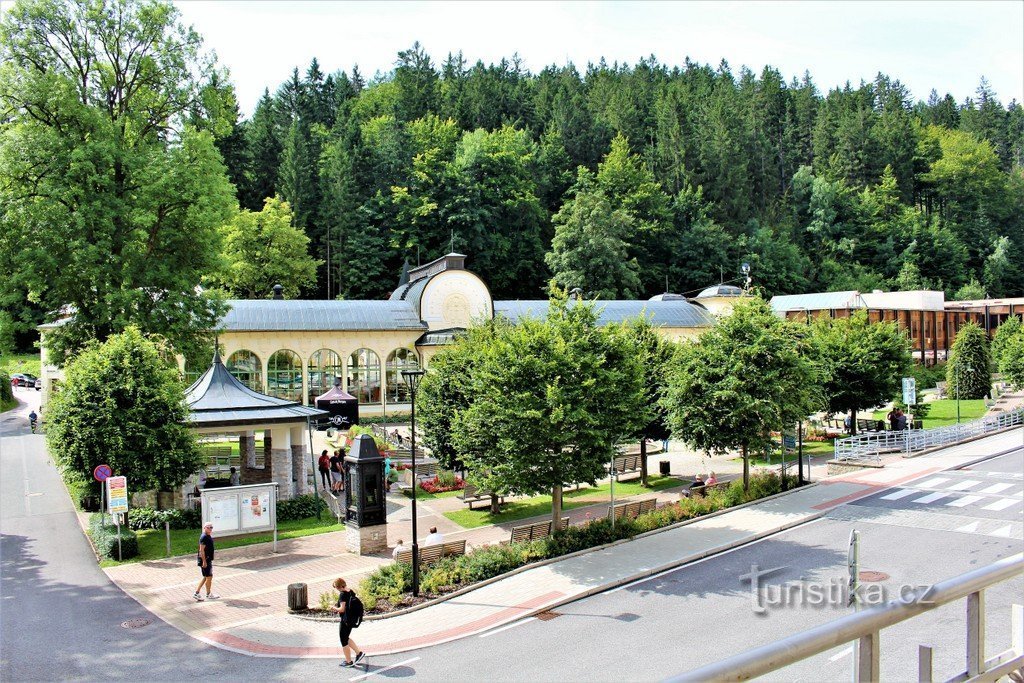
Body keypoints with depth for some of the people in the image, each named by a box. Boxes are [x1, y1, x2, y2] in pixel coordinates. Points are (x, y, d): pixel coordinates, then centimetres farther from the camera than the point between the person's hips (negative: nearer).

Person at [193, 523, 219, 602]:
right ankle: (209, 594, 13)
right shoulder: (204, 537, -17)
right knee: (209, 577, 0)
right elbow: (202, 550, -21)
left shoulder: (209, 536, 13)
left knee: (205, 577, 14)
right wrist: (204, 561, -23)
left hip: (208, 560, 10)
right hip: (205, 560, -10)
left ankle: (196, 593, 18)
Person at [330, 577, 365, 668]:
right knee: (346, 638, 25)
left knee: (344, 641, 9)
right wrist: (338, 608, 12)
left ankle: (349, 661, 20)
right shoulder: (351, 592, 3)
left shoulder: (342, 595, -22)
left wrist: (335, 608, -8)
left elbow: (342, 609, -27)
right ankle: (359, 652, 24)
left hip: (345, 621, -8)